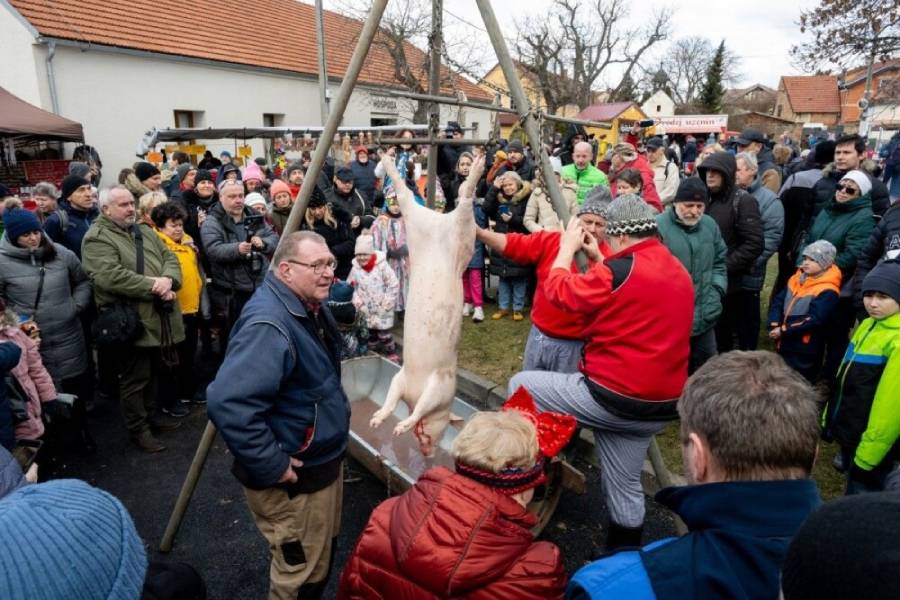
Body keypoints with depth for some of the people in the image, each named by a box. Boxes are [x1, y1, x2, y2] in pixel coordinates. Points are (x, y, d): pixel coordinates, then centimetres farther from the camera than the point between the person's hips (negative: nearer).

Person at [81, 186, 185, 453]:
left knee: (153, 371, 21)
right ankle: (138, 429, 18)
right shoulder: (97, 238, -11)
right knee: (135, 378, 4)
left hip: (157, 317, 8)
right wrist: (153, 286, -21)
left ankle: (151, 414, 38)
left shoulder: (144, 231, 15)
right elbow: (111, 277, -25)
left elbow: (169, 258, 9)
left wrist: (168, 280, -14)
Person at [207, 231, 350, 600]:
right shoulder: (269, 325, -30)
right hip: (294, 477, -9)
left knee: (323, 555, 28)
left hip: (322, 460, 10)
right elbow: (228, 403, -38)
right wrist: (271, 466, -29)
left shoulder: (312, 307, 3)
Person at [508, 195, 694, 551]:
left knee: (519, 386, 8)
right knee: (625, 485, 23)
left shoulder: (621, 270, -18)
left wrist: (568, 246, 8)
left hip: (613, 397, -9)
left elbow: (558, 291, -7)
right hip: (658, 406, 9)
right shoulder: (678, 273, 9)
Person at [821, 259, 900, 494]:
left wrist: (868, 454, -19)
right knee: (850, 502, 25)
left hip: (869, 445, -8)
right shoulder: (868, 325, 4)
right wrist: (829, 418, 16)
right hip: (847, 432, 8)